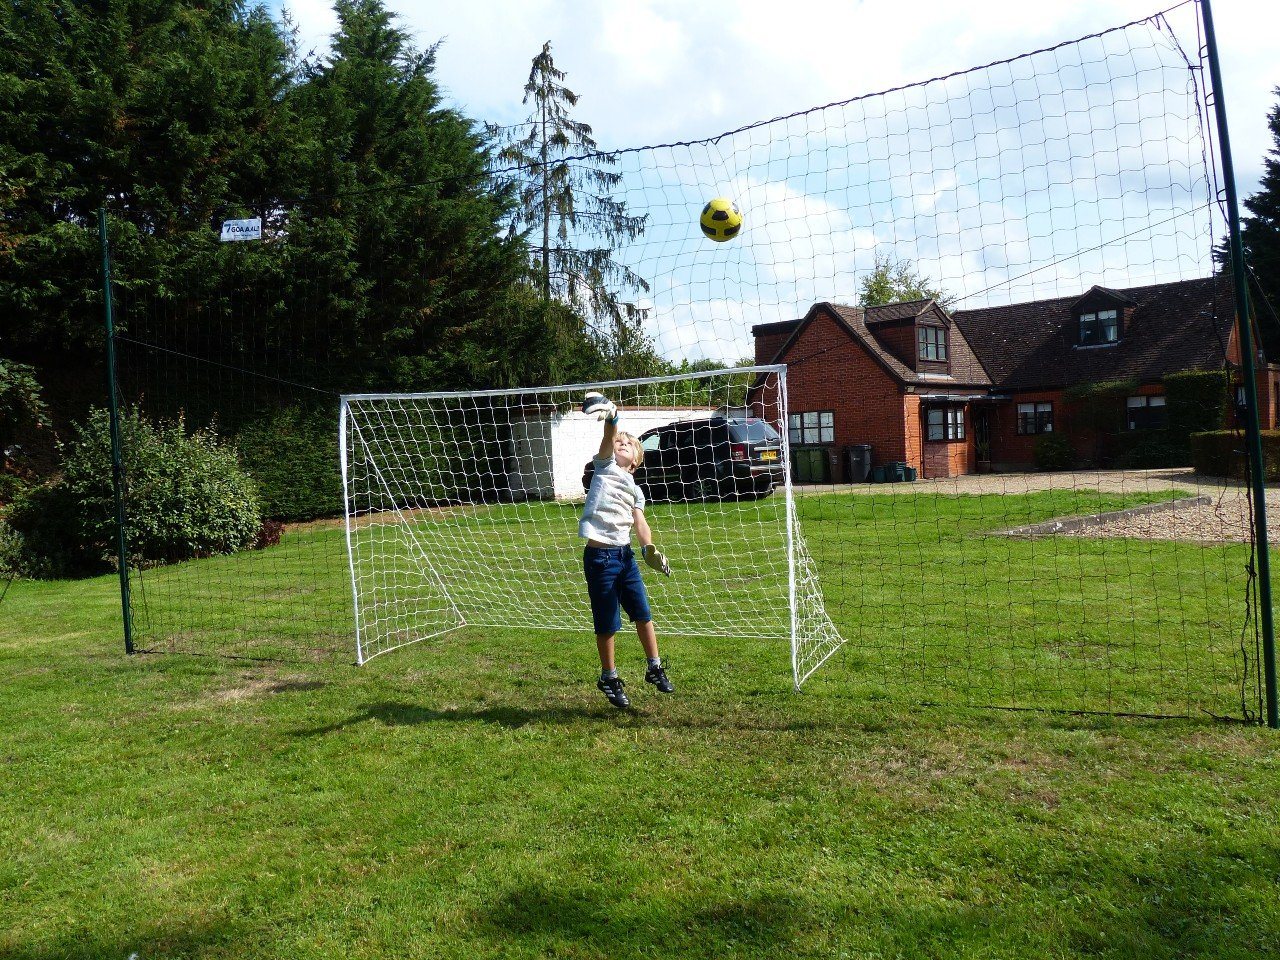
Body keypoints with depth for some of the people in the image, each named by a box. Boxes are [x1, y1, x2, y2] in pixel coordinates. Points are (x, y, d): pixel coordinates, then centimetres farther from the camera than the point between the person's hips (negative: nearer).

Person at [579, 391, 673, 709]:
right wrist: (611, 419, -35)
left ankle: (655, 668, 26)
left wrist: (649, 548, -17)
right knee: (607, 624, 3)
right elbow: (607, 440, -16)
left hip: (626, 554, 4)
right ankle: (609, 678, 20)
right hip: (599, 556, -4)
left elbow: (639, 522, 0)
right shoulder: (605, 466, 4)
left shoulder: (635, 490, 14)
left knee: (643, 614, 9)